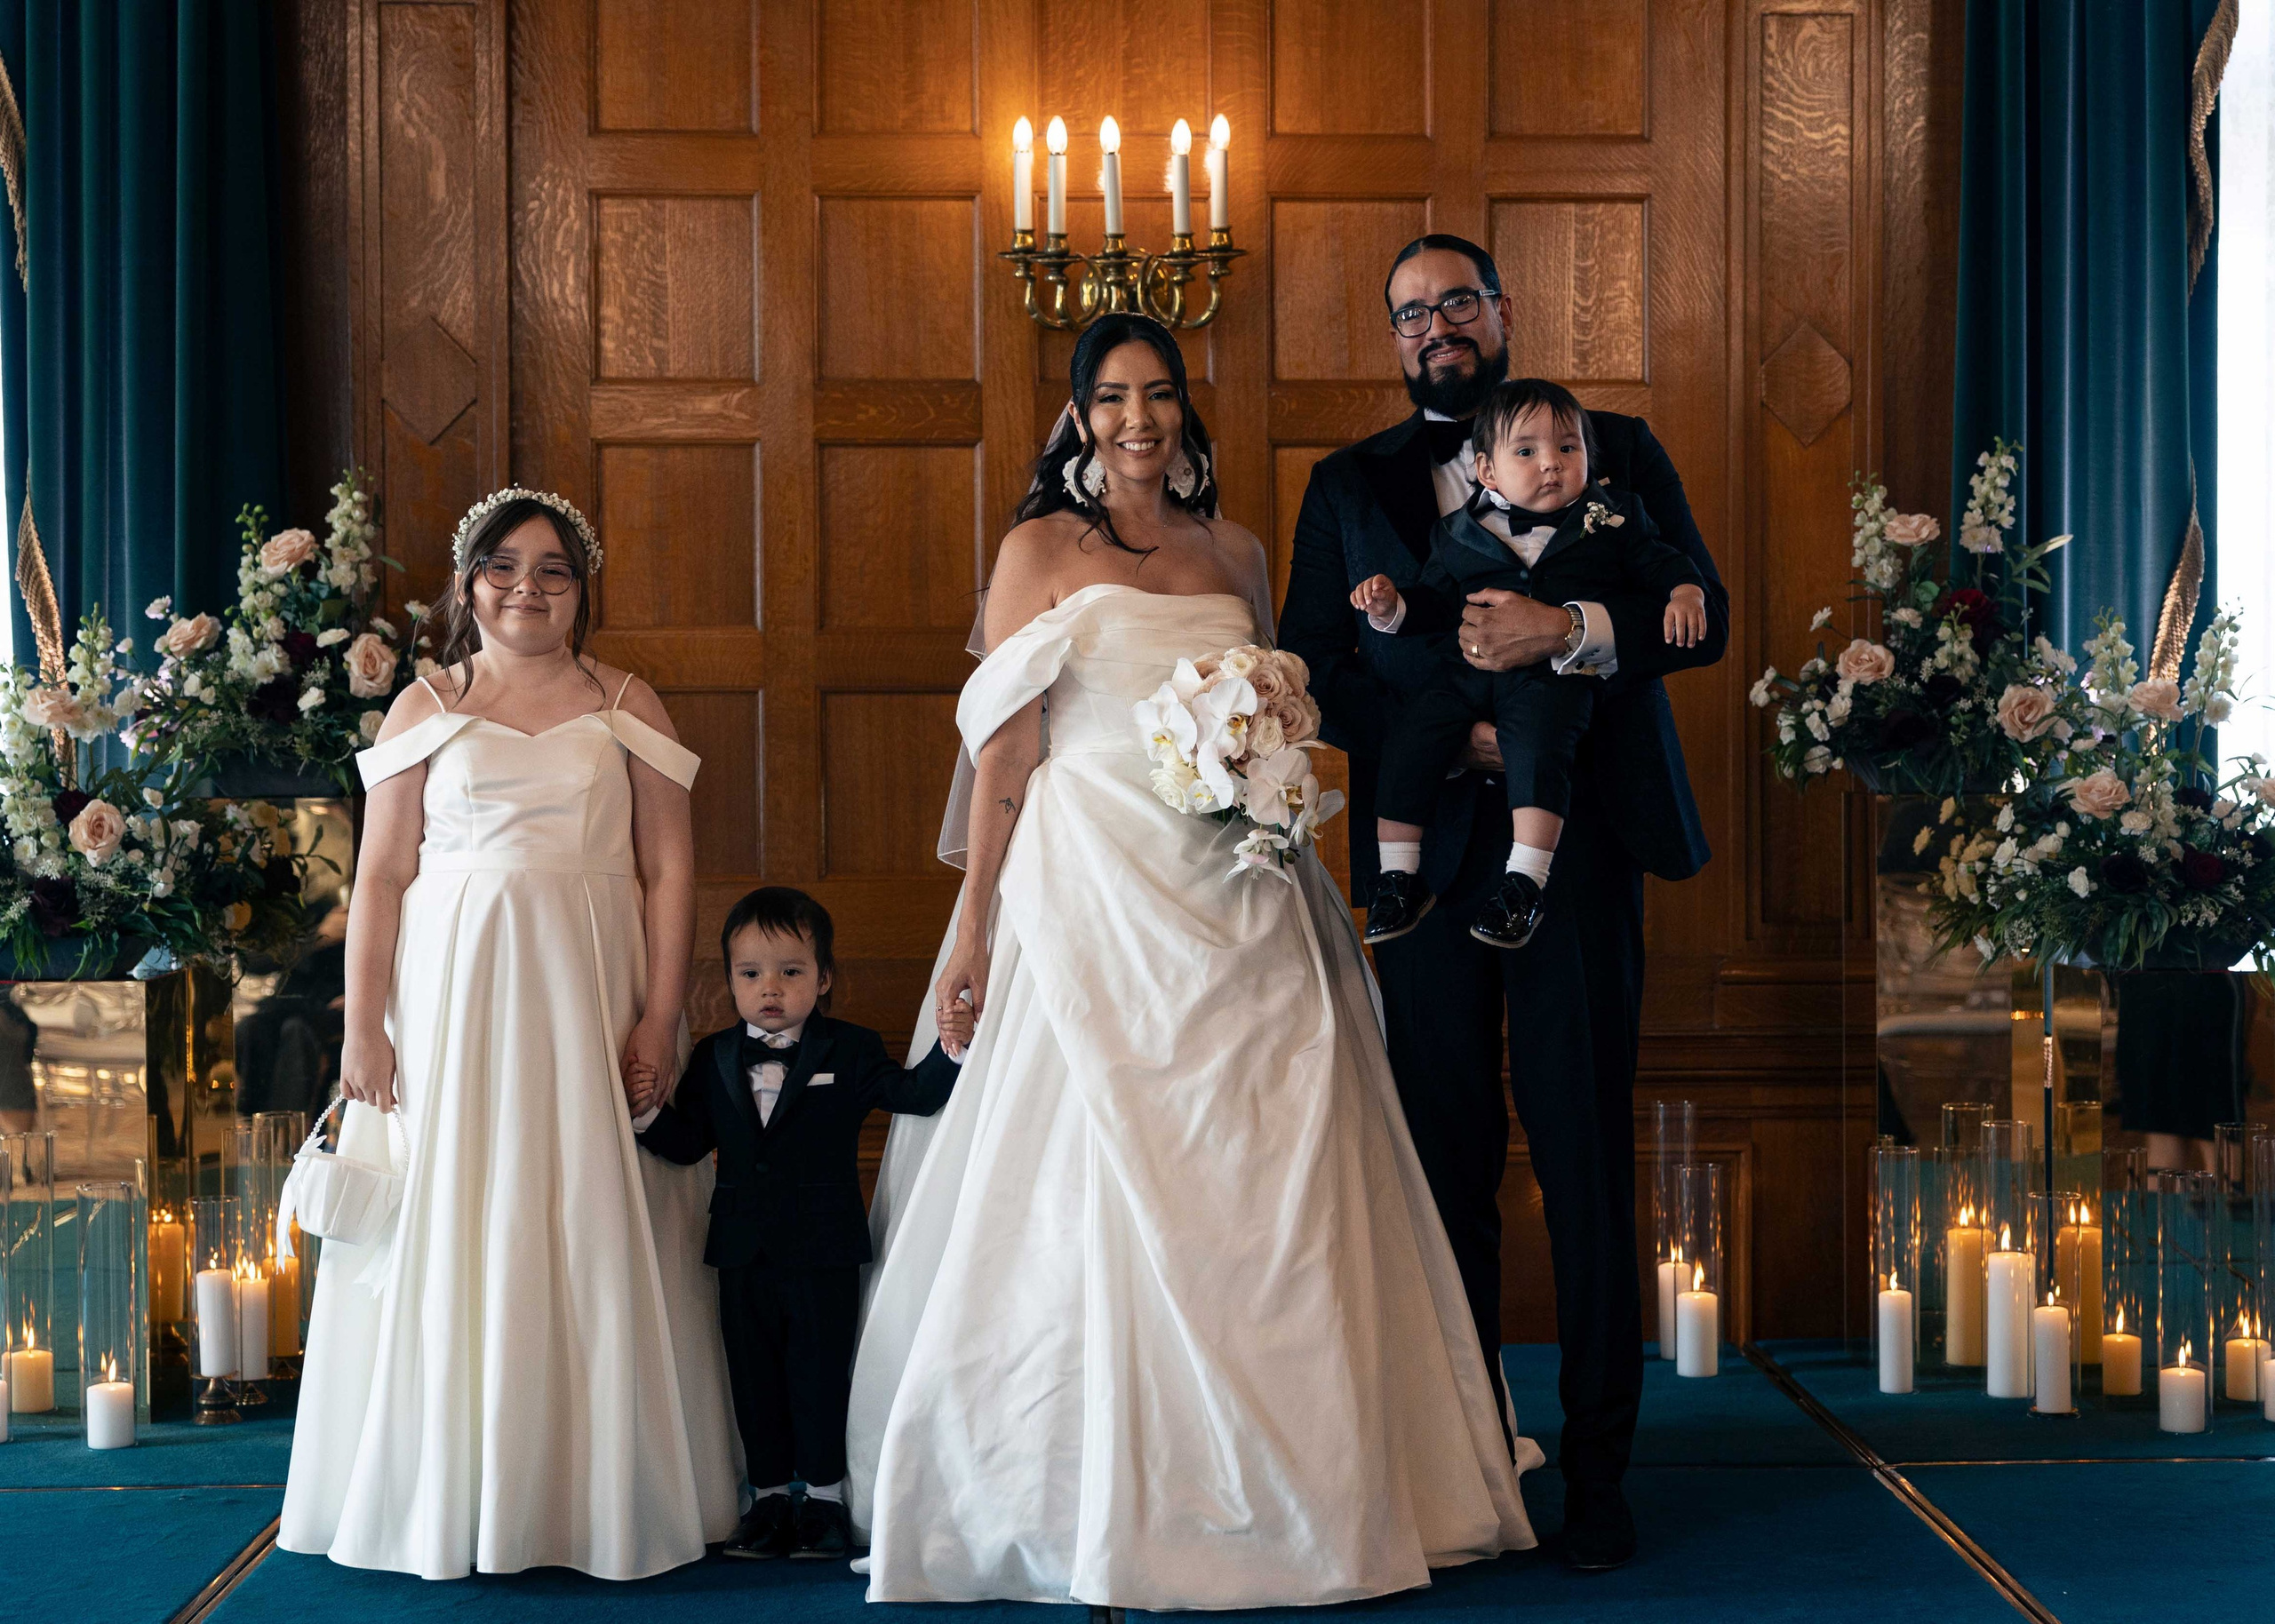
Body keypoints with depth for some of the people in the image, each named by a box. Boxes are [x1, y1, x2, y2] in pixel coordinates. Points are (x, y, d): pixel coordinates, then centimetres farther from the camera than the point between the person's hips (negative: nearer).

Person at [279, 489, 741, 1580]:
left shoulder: (627, 706, 9)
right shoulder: (424, 709, 9)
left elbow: (669, 869, 4)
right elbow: (381, 876, 4)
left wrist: (660, 1015, -6)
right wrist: (363, 1025, -4)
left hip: (588, 997, 0)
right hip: (452, 996, 0)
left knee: (593, 1234, 0)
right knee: (449, 1233, 1)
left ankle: (598, 1493, 9)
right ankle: (447, 1497, 9)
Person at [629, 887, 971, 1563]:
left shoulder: (849, 1052, -1)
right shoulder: (714, 1060, 7)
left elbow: (911, 1094, -8)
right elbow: (689, 1141, 6)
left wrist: (950, 1051, -24)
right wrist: (648, 1112, -11)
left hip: (824, 1253, -3)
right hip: (744, 1253, 3)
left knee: (821, 1374, 3)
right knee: (754, 1378, 10)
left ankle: (824, 1497, 16)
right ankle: (770, 1496, 22)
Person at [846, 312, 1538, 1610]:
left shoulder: (1236, 555, 15)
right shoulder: (1042, 550, 3)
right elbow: (1003, 748, -1)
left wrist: (1318, 890, 5)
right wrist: (977, 923, -7)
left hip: (1235, 903, 4)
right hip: (1092, 898, -4)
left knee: (1260, 1189, 3)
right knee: (1103, 1191, -5)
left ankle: (1281, 1489, 11)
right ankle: (1111, 1502, 0)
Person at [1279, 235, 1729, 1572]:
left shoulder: (1617, 451, 12)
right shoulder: (1349, 486, 16)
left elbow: (1704, 616, 0)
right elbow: (1314, 671, 6)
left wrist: (1567, 632, -17)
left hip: (1577, 844, -2)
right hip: (1429, 848, 2)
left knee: (1585, 1156, -2)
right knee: (1448, 1160, 3)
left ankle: (1598, 1472, 5)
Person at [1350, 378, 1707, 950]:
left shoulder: (1612, 519, 12)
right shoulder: (1459, 533, 16)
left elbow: (1660, 561, 15)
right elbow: (1433, 602, 20)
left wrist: (1685, 592, -5)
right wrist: (1392, 608, 1)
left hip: (1556, 672, -3)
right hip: (1465, 671, 3)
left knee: (1537, 740, -32)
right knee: (1409, 738, -15)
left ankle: (1525, 881, -29)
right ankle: (1399, 876, -2)